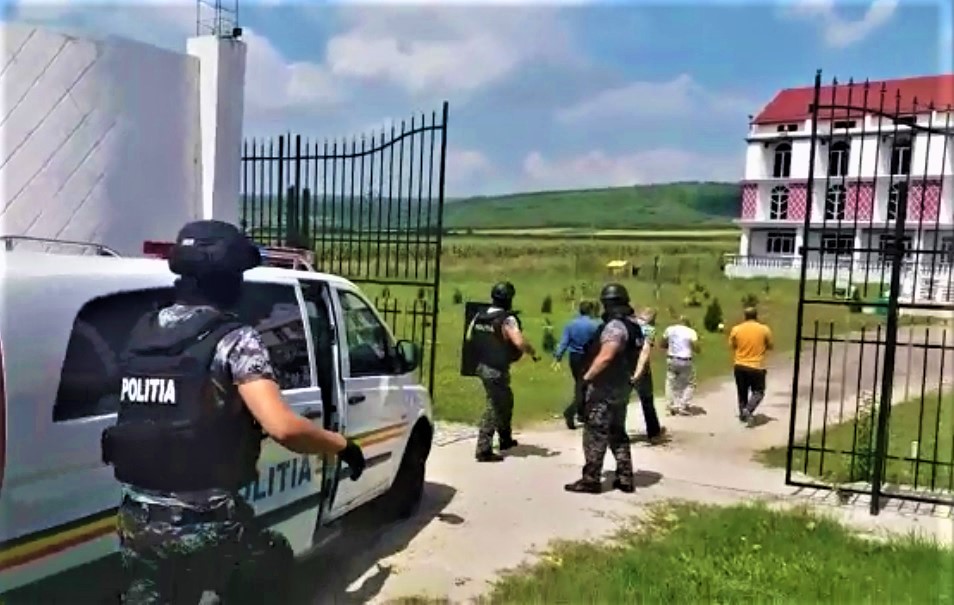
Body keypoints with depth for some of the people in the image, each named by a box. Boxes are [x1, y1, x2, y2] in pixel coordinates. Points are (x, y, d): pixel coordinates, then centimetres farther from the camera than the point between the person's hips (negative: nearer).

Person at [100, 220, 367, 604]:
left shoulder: (140, 333, 7)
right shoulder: (234, 340, -13)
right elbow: (282, 427, -24)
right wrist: (340, 445, -8)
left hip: (136, 519, 5)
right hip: (206, 525, -5)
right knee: (273, 562, 25)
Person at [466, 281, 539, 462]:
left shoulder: (479, 316, 3)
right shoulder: (507, 319, -19)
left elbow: (469, 336, 11)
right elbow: (519, 342, -26)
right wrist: (533, 352, -8)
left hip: (483, 365, 8)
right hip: (497, 369, -8)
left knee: (505, 401, 24)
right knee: (493, 407, -1)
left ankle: (506, 439, 38)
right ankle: (483, 450, 0)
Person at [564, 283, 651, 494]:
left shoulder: (614, 326, -20)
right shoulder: (634, 326, 12)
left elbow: (605, 357, -27)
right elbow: (645, 350, 16)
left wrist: (587, 376, -17)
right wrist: (635, 375, 12)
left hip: (604, 388, -10)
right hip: (622, 387, 10)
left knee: (595, 434, -3)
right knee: (618, 433, 16)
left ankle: (591, 480, 1)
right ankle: (625, 478, 18)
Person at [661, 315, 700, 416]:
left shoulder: (669, 329, 1)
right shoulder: (691, 332, -7)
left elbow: (662, 344, 7)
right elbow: (697, 349, -9)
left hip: (671, 360, 3)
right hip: (685, 361, -2)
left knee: (671, 383, 14)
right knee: (689, 384, 13)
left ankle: (673, 406, 9)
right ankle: (683, 406, 7)